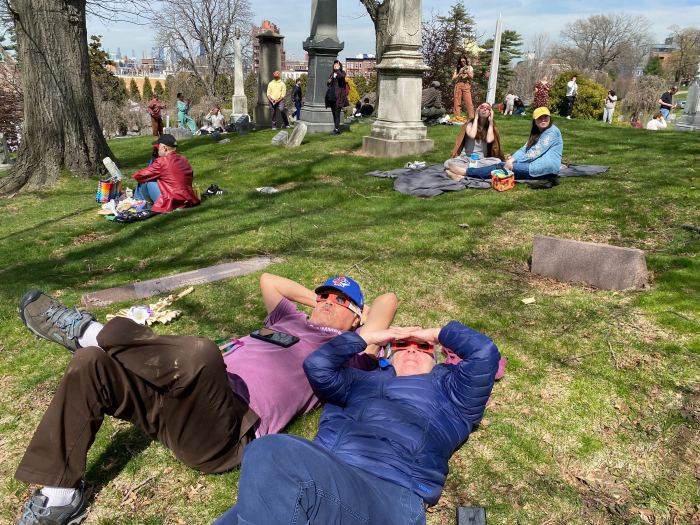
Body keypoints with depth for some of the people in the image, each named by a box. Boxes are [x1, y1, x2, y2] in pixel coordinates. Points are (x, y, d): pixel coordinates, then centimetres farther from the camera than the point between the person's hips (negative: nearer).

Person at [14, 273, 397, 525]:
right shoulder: (290, 320, 32)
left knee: (199, 354, -39)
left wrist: (356, 309, 21)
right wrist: (313, 299, 41)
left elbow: (387, 301, 2)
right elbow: (267, 279, 45)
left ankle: (87, 331, -14)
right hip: (180, 398, 8)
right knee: (92, 365, -4)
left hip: (225, 429, -8)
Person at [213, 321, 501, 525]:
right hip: (318, 477, 4)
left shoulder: (444, 386, 27)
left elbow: (485, 352, 13)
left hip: (388, 493, -4)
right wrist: (367, 336, 27)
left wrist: (437, 333, 28)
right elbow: (317, 366, 21)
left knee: (271, 455, -33)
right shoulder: (361, 379, 36)